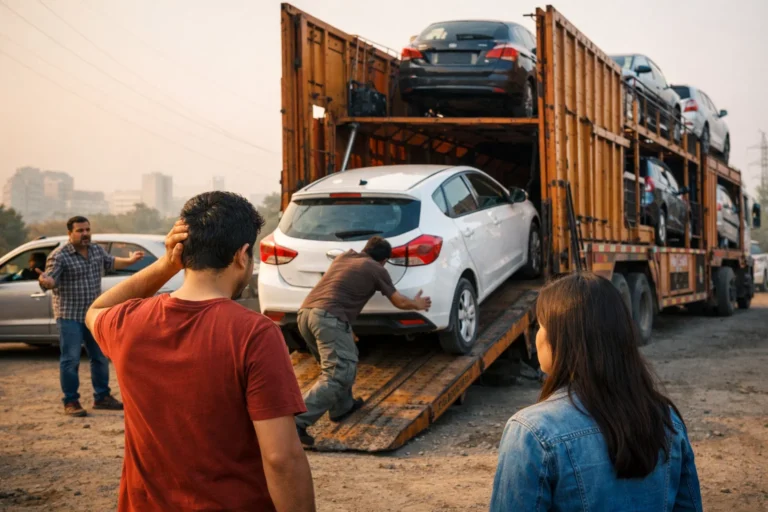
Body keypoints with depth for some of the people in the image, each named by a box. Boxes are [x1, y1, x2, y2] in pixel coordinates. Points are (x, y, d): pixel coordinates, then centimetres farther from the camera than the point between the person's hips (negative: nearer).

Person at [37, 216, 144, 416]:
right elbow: (51, 279, -23)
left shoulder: (97, 250, 8)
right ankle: (71, 402, 4)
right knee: (71, 360, -6)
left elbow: (110, 262, 29)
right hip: (70, 316, -6)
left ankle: (102, 397, 25)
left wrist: (130, 261, 32)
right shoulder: (59, 255, -13)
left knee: (101, 357, 13)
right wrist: (45, 281, -44)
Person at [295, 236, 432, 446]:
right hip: (329, 317, -8)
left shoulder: (345, 256, 29)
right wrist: (417, 304, 43)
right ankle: (296, 421, -23)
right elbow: (400, 302, 23)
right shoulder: (377, 269, 12)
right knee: (338, 374, -11)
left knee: (342, 362, 27)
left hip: (305, 312, 8)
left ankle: (342, 406, 34)